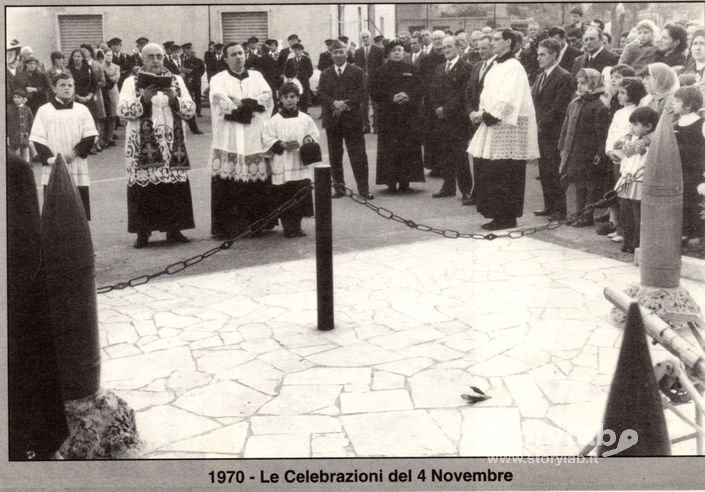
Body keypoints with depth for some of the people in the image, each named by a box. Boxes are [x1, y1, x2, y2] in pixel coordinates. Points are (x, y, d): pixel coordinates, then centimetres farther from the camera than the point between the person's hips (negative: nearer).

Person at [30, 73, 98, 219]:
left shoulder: (82, 110, 7)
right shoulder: (44, 111, 3)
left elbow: (90, 136, 3)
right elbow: (37, 139, 0)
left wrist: (76, 152, -10)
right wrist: (48, 158, -13)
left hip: (78, 169, 1)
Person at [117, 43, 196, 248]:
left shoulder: (176, 80, 12)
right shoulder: (131, 82, 4)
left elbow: (191, 109, 5)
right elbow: (122, 110, -7)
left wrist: (175, 99, -13)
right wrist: (143, 99, -20)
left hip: (172, 142, 3)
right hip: (143, 144, -2)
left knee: (175, 185, 1)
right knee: (143, 185, -5)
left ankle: (173, 229, 12)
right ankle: (142, 232, 3)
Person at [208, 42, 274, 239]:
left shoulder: (256, 76, 18)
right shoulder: (218, 79, 8)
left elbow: (267, 96, 1)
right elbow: (220, 99, -11)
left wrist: (241, 102, -8)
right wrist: (251, 105, -9)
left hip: (254, 139, 3)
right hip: (229, 140, -2)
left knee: (256, 183, -2)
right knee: (227, 187, -7)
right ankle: (226, 227, -3)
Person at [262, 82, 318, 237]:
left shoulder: (306, 119, 6)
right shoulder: (274, 121, -1)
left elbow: (314, 136, 10)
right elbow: (267, 140, -3)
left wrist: (305, 143, -9)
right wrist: (283, 145, -15)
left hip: (301, 166, 2)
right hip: (282, 166, -2)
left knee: (301, 196, 3)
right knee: (284, 198, -1)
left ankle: (296, 226, 17)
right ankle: (287, 227, 10)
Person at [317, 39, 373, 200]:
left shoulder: (357, 72, 4)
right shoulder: (325, 74, 12)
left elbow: (361, 93, -4)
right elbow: (321, 94, 2)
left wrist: (346, 104, -16)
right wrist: (334, 103, -16)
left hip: (352, 118, -3)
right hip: (332, 119, 3)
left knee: (358, 154, -3)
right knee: (334, 155, 7)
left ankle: (363, 188, 1)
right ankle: (339, 187, 16)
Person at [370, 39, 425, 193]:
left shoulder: (412, 70, 10)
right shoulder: (381, 71, 6)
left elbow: (419, 89, 6)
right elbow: (374, 92, 1)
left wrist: (408, 96, -12)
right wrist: (391, 97, -12)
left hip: (409, 115, 1)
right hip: (388, 116, -1)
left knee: (408, 147, -2)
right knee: (390, 148, -4)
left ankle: (405, 181, 3)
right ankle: (391, 181, 0)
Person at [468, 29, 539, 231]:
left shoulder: (513, 67, -12)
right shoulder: (497, 66, 16)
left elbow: (507, 100, -20)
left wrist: (485, 114, -15)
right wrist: (481, 113, 2)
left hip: (507, 127, -9)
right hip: (493, 124, 9)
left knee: (504, 174, -5)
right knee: (488, 172, 10)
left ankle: (507, 217, 3)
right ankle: (498, 215, 18)